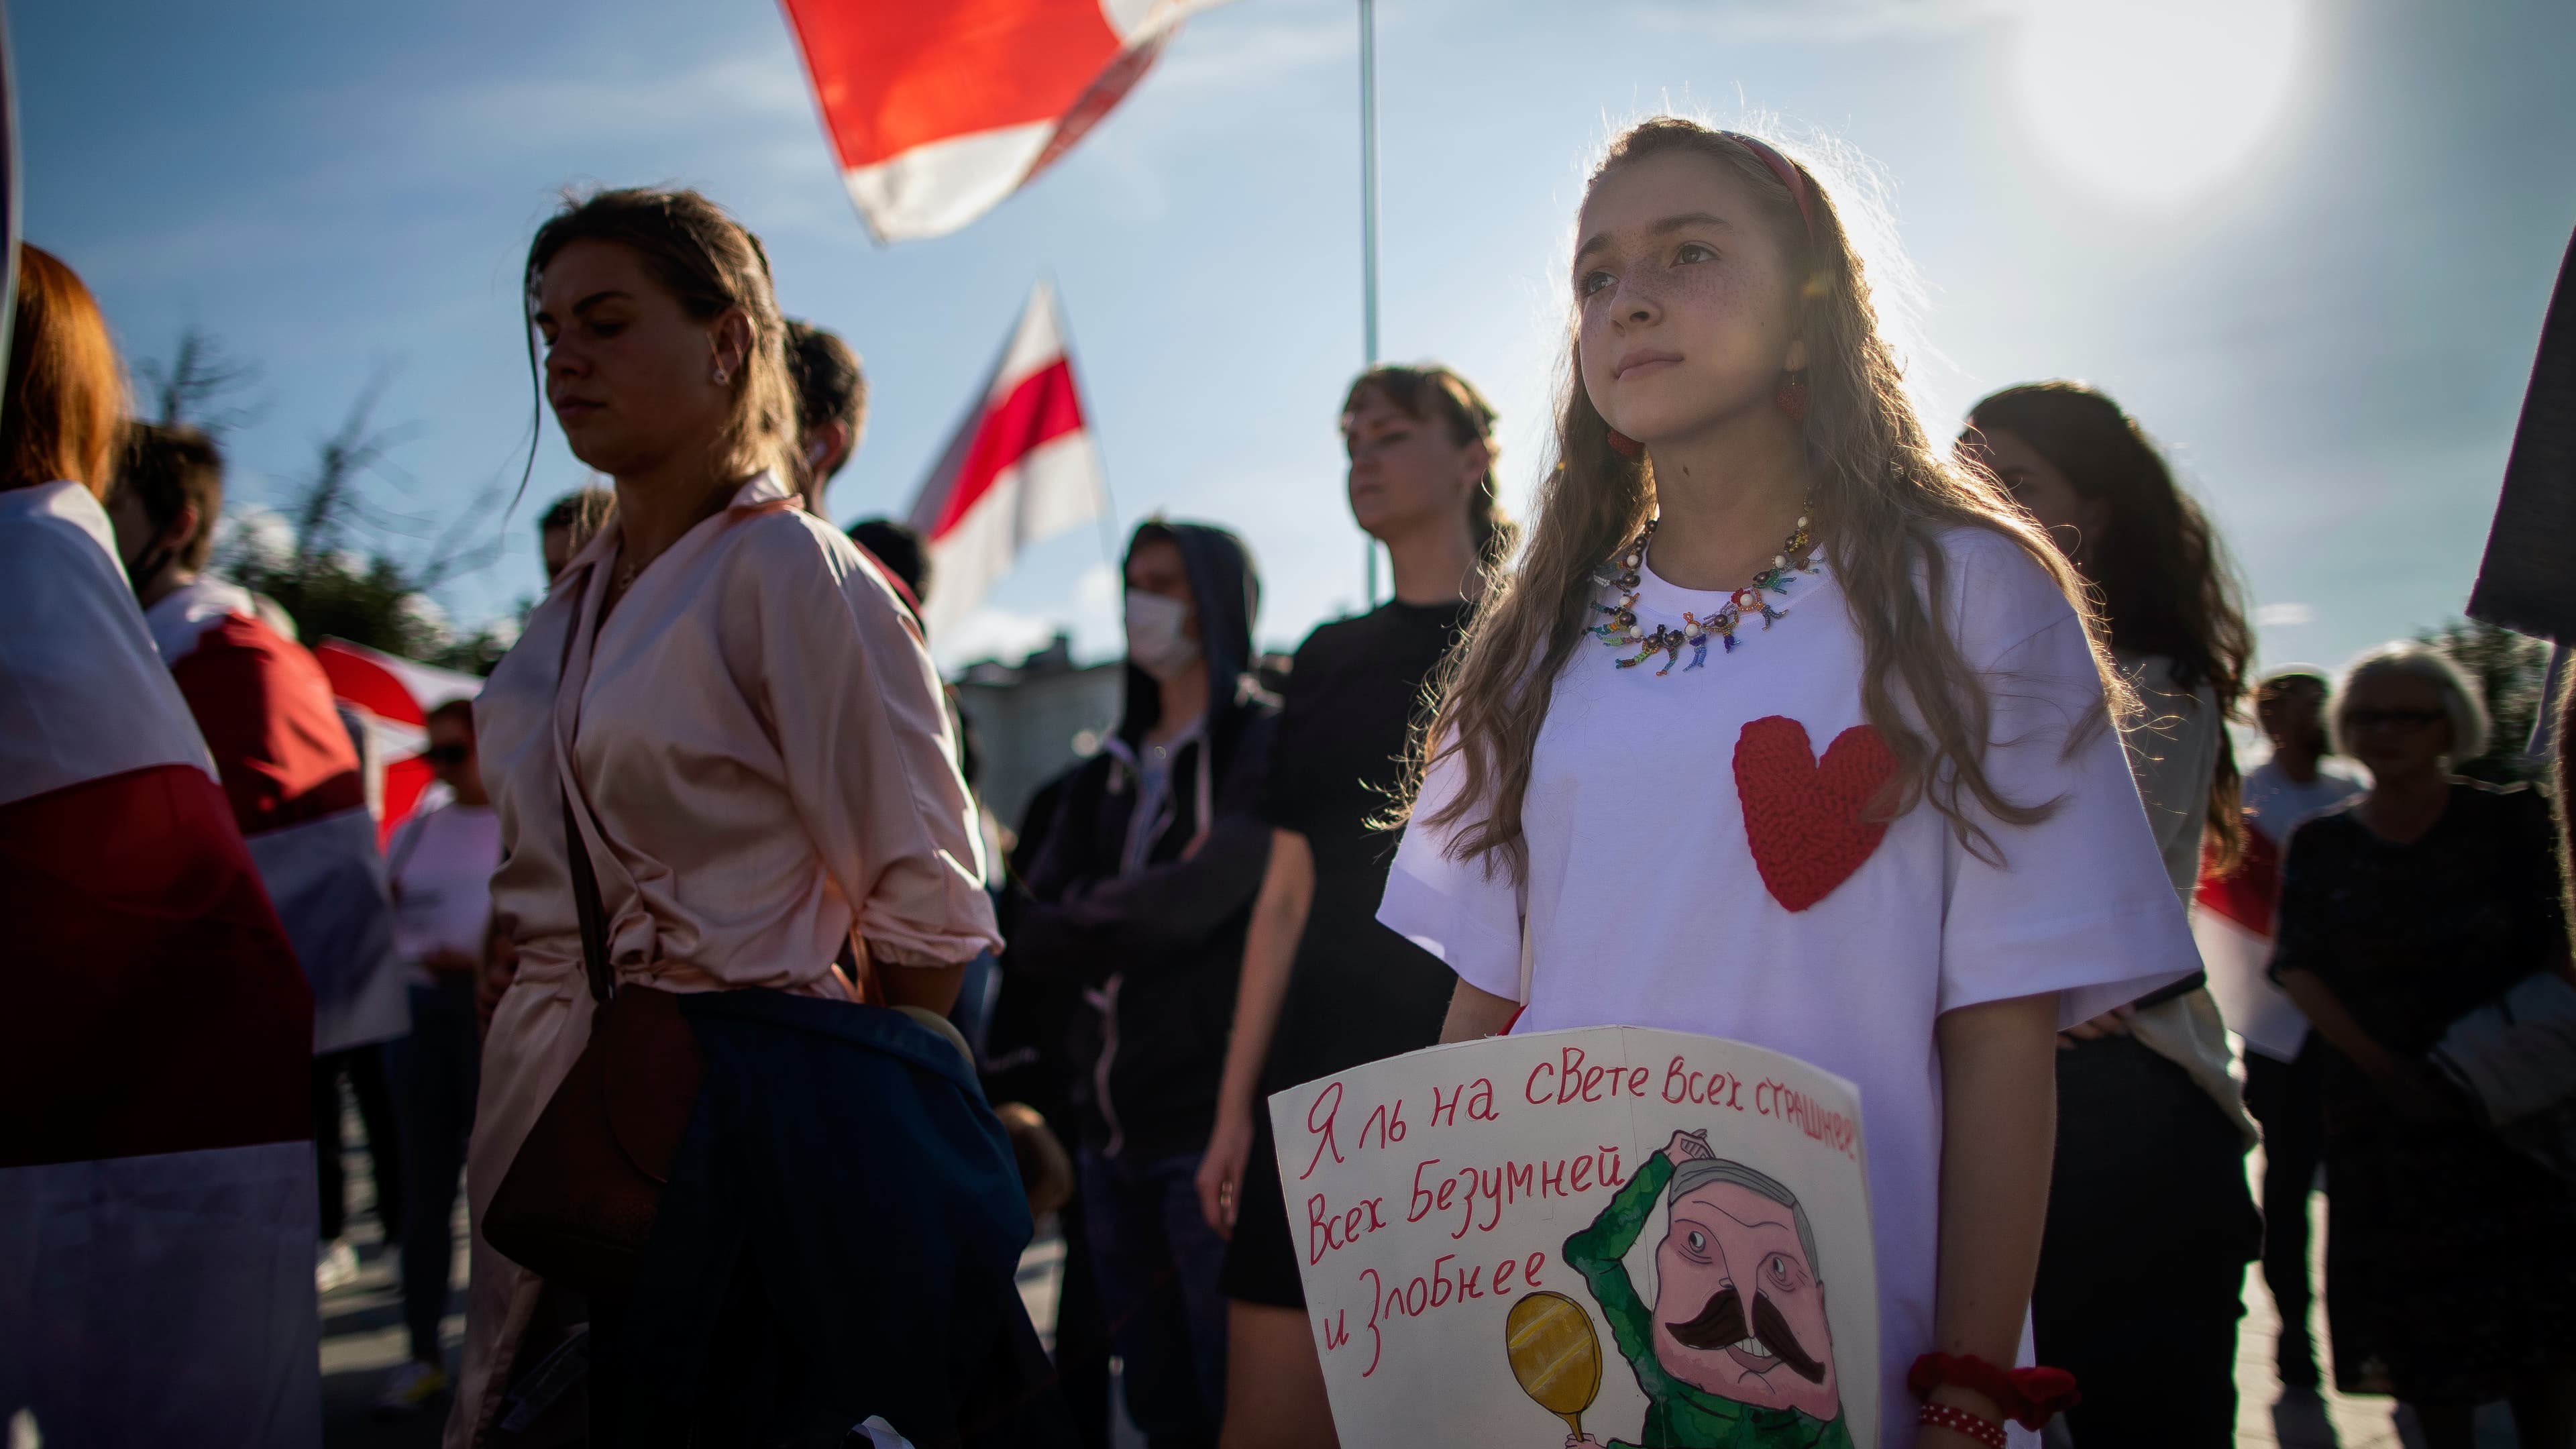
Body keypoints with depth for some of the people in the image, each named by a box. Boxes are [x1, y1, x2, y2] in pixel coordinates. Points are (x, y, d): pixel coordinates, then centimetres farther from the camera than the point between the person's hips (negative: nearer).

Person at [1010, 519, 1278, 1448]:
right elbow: (1031, 935, 7)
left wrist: (1082, 923, -1)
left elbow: (1192, 901, -16)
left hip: (1214, 1121, -6)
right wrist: (1131, 931, -10)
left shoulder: (1266, 743, -4)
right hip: (1116, 1127, 7)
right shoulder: (1109, 773, 17)